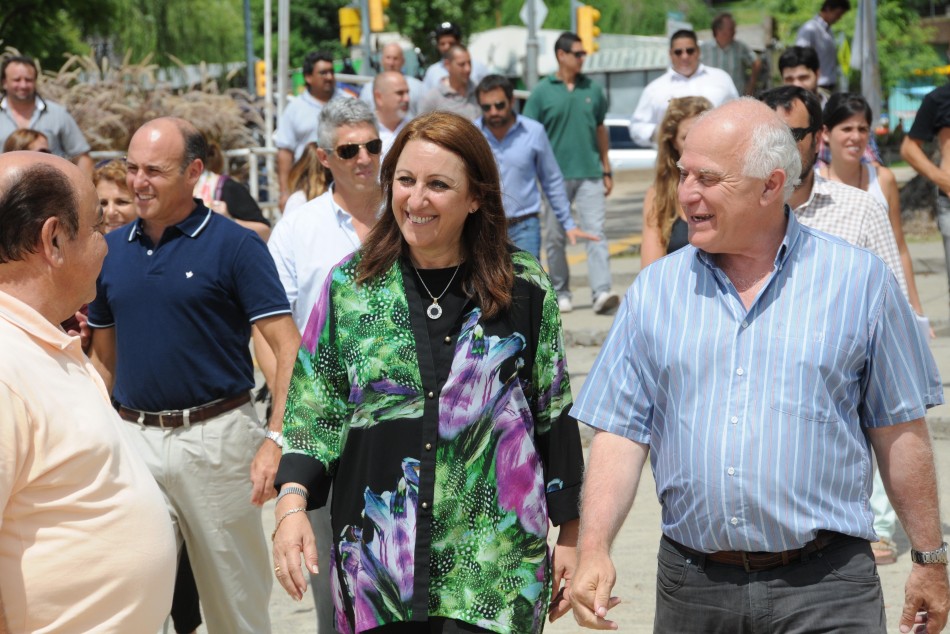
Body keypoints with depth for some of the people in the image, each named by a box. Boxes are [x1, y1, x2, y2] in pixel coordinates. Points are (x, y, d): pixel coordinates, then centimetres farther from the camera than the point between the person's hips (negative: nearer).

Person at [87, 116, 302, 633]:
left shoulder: (234, 245, -7)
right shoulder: (112, 249, 7)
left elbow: (289, 349, -12)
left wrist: (277, 440, -21)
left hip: (216, 436, -4)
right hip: (133, 438, 4)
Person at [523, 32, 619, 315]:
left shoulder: (592, 89, 8)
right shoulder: (542, 91, -1)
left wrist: (606, 169, 16)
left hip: (590, 174, 1)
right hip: (555, 175, -1)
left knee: (595, 233, -9)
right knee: (555, 237, 6)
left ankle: (601, 292, -15)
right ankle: (561, 293, 18)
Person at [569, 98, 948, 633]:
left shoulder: (860, 281, 1)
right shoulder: (655, 290, 6)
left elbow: (898, 430, 4)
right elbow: (621, 431, 3)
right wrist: (594, 549, -10)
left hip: (824, 588, -2)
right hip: (691, 584, 2)